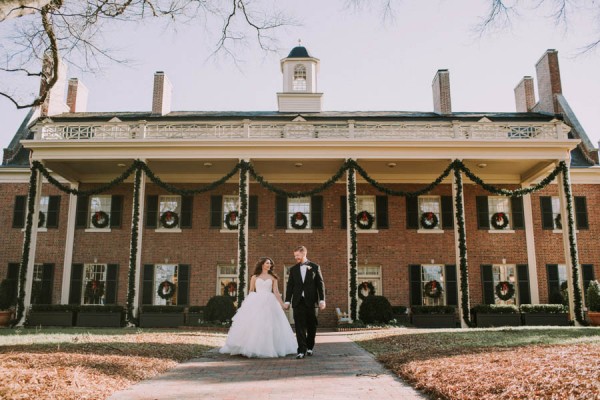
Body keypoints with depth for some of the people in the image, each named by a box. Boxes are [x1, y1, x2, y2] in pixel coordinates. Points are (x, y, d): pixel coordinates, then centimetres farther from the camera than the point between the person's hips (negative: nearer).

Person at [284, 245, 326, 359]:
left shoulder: (315, 267, 5)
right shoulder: (293, 269, 11)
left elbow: (320, 284, 3)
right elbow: (290, 286, 10)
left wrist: (322, 300, -4)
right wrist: (287, 301, 3)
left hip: (310, 301, -1)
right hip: (298, 302, 1)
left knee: (311, 326, 6)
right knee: (300, 326, -5)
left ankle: (309, 347, 23)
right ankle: (302, 350, -4)